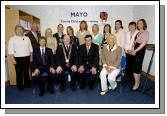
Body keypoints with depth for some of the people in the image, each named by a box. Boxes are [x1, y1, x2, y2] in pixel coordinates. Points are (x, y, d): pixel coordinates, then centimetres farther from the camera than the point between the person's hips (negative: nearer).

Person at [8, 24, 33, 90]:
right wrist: (13, 59, -12)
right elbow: (10, 51, -6)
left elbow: (30, 48, 11)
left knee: (26, 72, 13)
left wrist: (31, 57, 6)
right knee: (19, 72, 5)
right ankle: (20, 86, 20)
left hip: (27, 57, 3)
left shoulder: (27, 38, 9)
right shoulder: (12, 39, -2)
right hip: (18, 58, -3)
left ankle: (27, 84, 28)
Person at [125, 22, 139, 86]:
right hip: (127, 52, 5)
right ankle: (127, 78, 24)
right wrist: (127, 49, -1)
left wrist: (132, 50, -15)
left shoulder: (138, 33, -8)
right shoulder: (128, 33, 12)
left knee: (133, 66, -2)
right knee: (128, 65, 10)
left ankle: (133, 80, 13)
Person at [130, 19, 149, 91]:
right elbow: (135, 43, 12)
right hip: (136, 51, 7)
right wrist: (133, 50, -2)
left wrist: (135, 51, -17)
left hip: (140, 51, -7)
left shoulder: (145, 32, -7)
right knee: (138, 66, 13)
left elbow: (143, 44, -16)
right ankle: (138, 81, 25)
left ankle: (136, 84, 3)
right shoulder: (138, 33, 15)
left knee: (135, 67, -7)